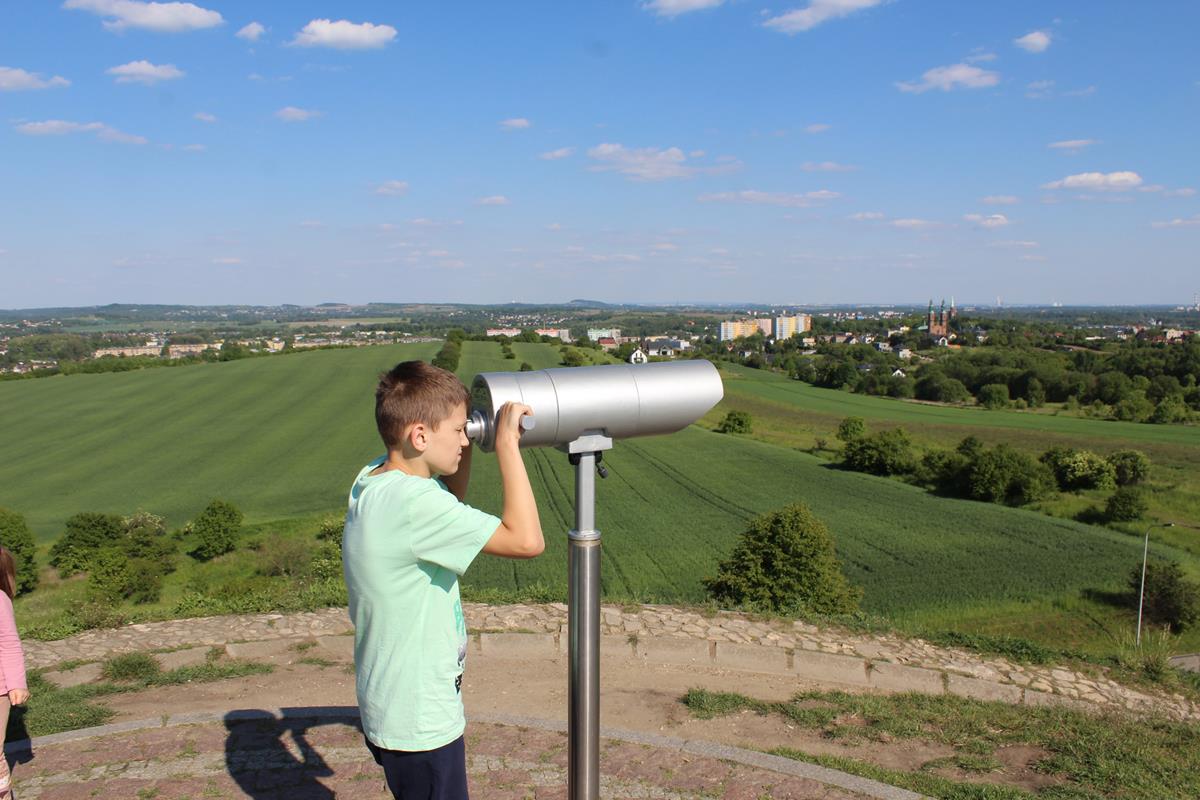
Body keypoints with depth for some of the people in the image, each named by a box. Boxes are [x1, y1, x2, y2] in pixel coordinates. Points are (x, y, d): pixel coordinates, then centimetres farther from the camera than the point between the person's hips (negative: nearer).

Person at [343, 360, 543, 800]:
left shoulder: (372, 479, -1)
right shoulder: (412, 501, -29)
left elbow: (449, 519, 18)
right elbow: (527, 540, -32)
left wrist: (467, 449, 5)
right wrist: (507, 442, -25)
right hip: (420, 725, -9)